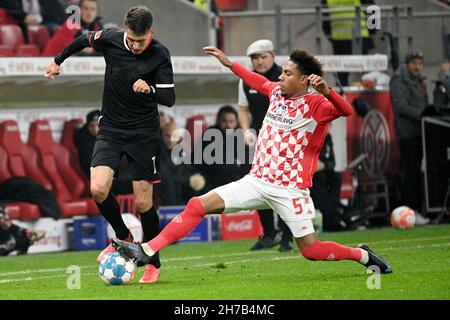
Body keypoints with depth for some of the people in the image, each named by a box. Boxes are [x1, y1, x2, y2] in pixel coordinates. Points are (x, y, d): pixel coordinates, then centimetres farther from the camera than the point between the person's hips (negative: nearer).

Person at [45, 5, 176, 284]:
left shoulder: (159, 54, -14)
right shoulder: (110, 39, -8)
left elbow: (169, 98, -13)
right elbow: (83, 40, 14)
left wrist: (150, 88, -33)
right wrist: (58, 61, 26)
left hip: (144, 133, -2)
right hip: (111, 128, 2)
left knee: (143, 202, -4)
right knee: (98, 189, -17)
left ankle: (154, 263, 16)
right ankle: (123, 237, 11)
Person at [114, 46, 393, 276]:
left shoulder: (315, 105, -12)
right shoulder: (277, 92, 7)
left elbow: (346, 110, -30)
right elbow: (259, 82, 30)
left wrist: (326, 90, -46)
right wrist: (229, 63, 33)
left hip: (290, 189, -6)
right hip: (257, 181, 6)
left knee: (311, 250, -6)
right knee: (198, 205, -7)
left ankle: (362, 255, 21)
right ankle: (146, 252, -10)